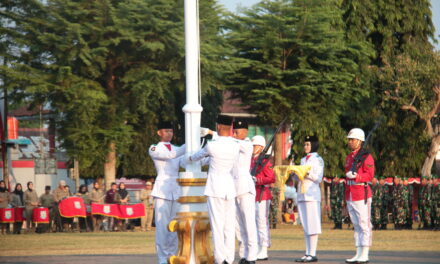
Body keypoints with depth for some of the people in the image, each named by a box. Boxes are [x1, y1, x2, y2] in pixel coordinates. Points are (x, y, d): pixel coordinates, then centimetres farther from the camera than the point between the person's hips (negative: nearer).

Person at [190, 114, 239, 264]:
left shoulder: (211, 146, -11)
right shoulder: (236, 146, 3)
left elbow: (198, 156, 9)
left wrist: (191, 159, 34)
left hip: (215, 189, -5)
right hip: (230, 187, 5)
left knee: (217, 224, -5)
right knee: (229, 225, 6)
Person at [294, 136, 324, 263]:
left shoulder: (318, 159, 0)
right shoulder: (303, 160, 20)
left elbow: (319, 178, -7)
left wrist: (307, 173, -20)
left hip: (312, 193, -7)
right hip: (301, 194, 7)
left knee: (312, 224, -10)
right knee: (305, 225, 6)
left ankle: (312, 254, -12)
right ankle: (307, 253, 7)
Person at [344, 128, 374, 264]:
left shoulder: (366, 157, -7)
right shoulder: (349, 158, 17)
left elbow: (370, 176, -13)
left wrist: (355, 176, -28)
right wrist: (346, 198, 21)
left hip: (362, 196, -8)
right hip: (350, 196, 8)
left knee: (365, 226, -5)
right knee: (357, 226, 10)